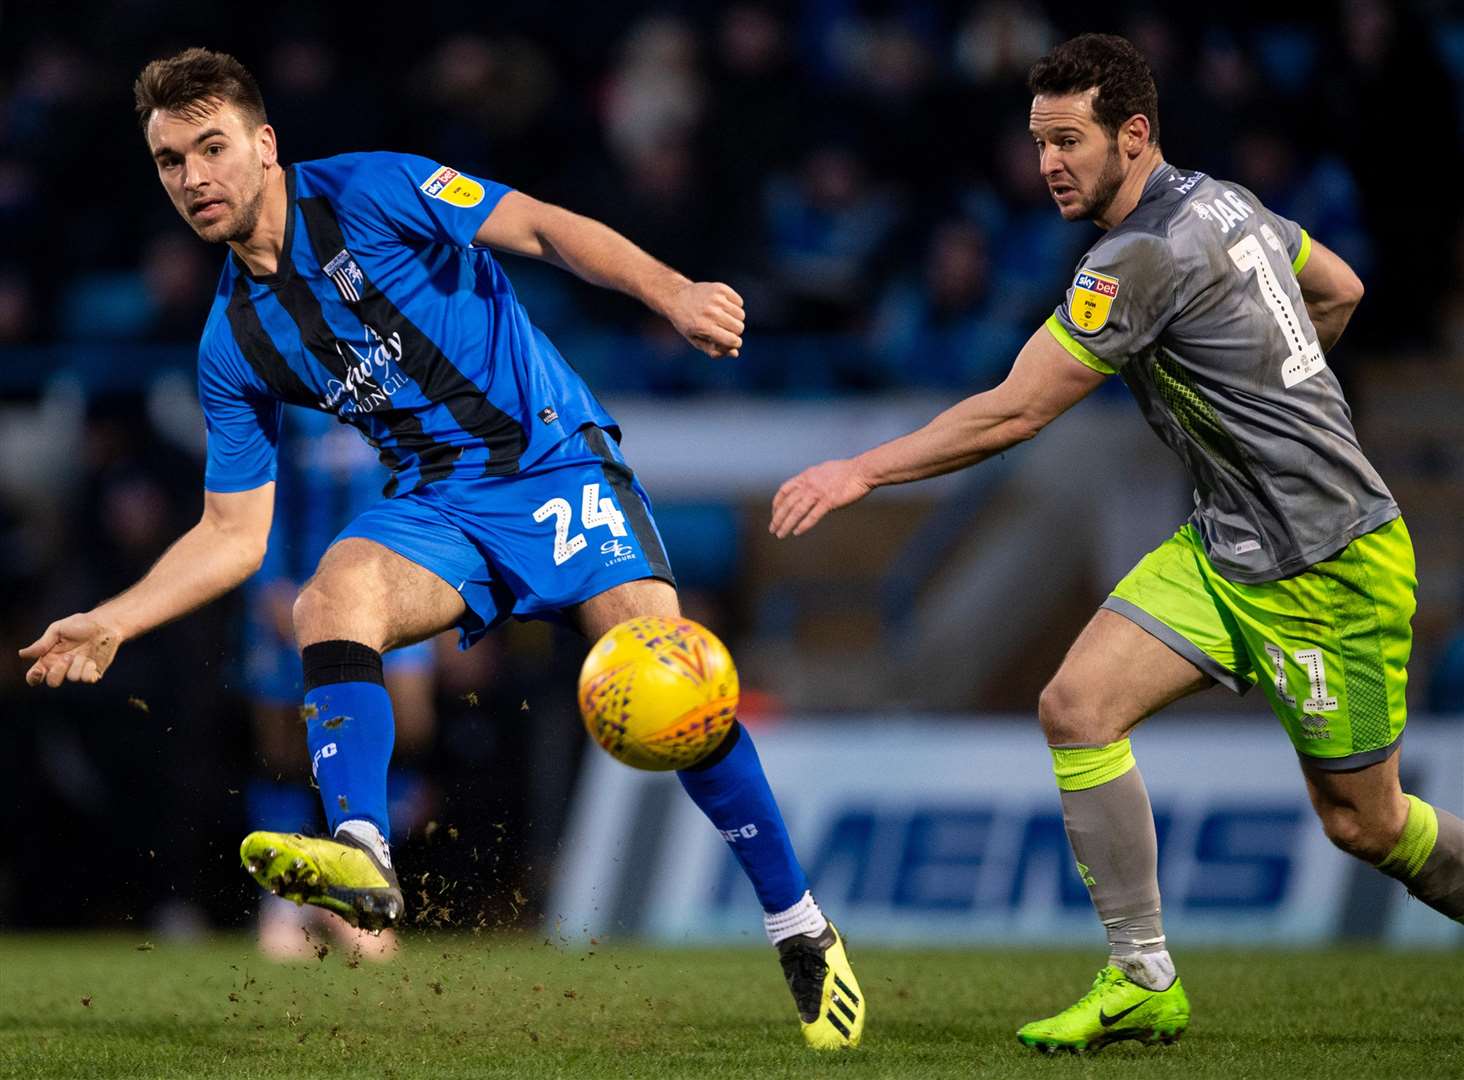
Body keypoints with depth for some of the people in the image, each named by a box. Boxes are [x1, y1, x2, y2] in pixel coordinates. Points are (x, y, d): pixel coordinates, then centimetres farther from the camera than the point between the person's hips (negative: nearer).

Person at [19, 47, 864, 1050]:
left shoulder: (369, 191, -6)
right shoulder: (234, 345, 7)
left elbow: (544, 228, -10)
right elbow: (233, 533, 11)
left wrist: (670, 291, -26)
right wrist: (112, 621, 0)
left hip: (554, 459, -4)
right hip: (435, 507, 4)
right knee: (334, 591, -29)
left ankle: (802, 928, -10)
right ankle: (362, 854, -50)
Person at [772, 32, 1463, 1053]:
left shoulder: (1145, 257, -23)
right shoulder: (1223, 202, 5)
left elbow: (1012, 413, -23)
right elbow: (1341, 290, 22)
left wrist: (862, 470, -18)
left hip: (1330, 566, -9)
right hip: (1228, 546, 9)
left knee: (1362, 822, 2)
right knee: (1077, 705, -6)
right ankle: (1143, 980, -1)